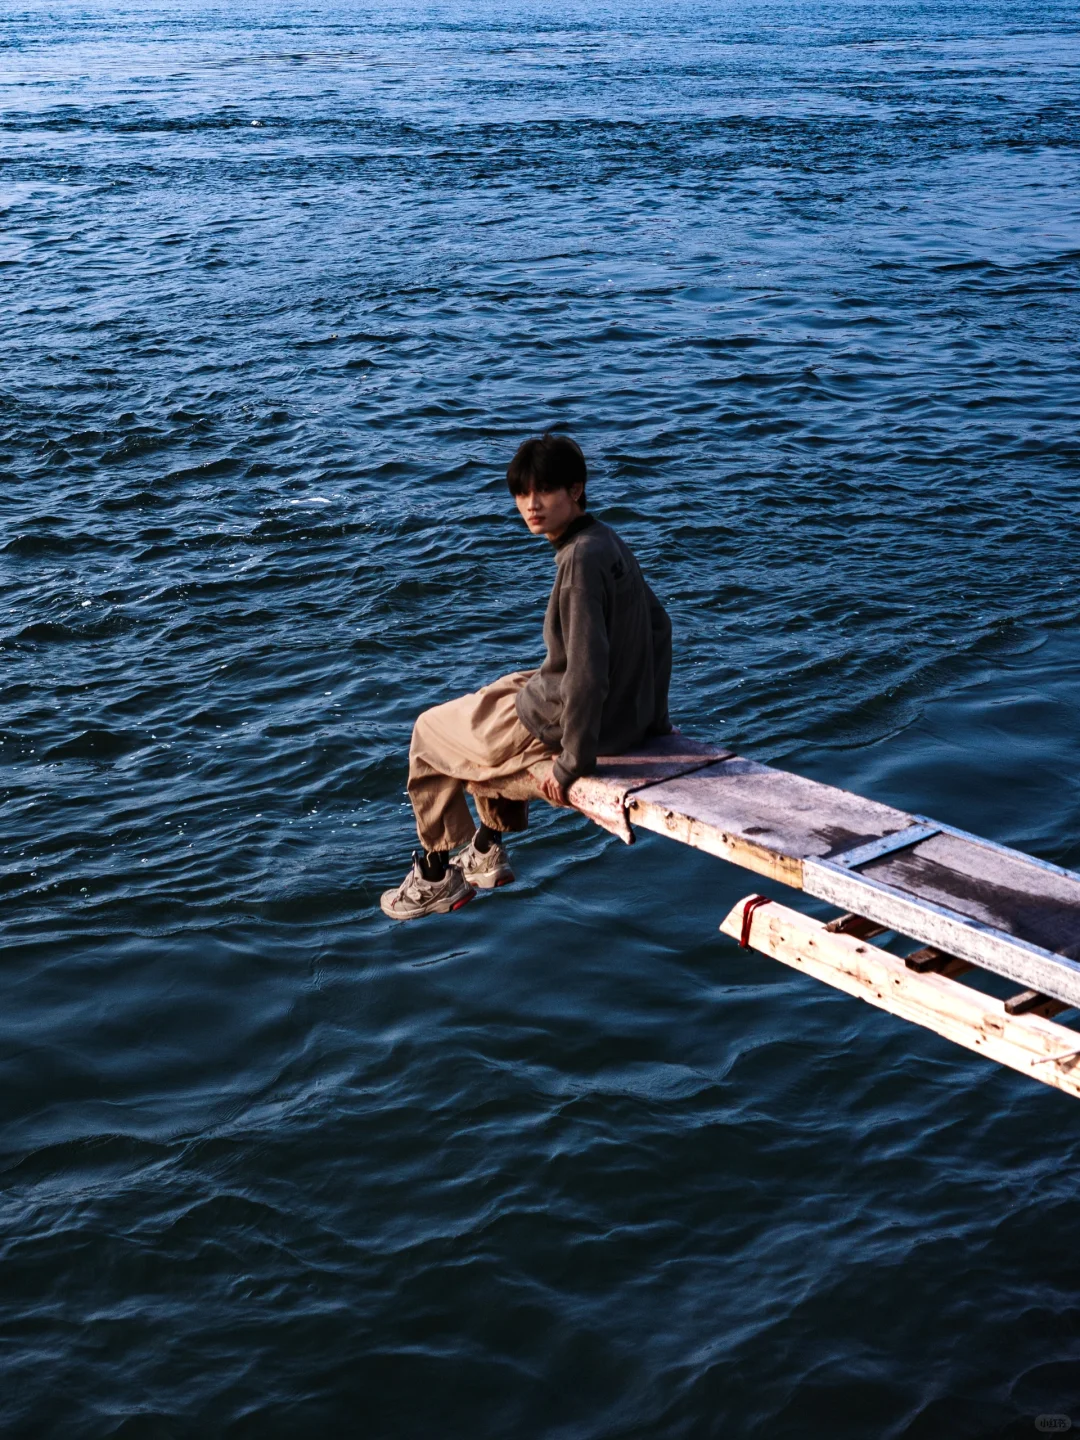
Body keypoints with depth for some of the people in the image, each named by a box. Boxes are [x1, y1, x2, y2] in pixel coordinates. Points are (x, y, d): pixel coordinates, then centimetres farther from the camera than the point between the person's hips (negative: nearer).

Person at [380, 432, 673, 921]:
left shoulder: (580, 558, -27)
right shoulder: (608, 540, 1)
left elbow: (586, 668, -31)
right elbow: (658, 626, 10)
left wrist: (572, 759, -22)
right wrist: (654, 716, 15)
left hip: (562, 720, -9)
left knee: (430, 732, 13)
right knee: (495, 696, 35)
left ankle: (435, 878, 27)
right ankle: (487, 853, 43)